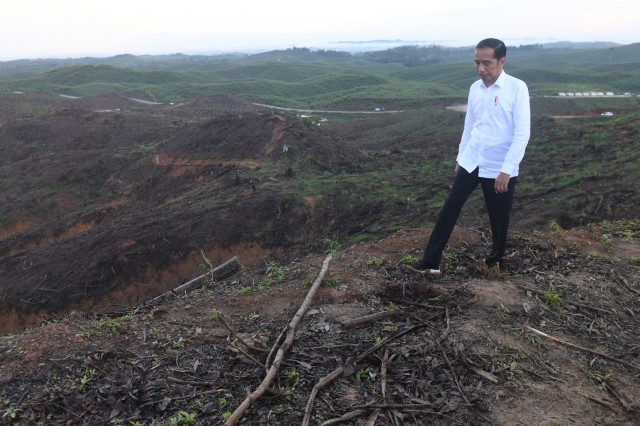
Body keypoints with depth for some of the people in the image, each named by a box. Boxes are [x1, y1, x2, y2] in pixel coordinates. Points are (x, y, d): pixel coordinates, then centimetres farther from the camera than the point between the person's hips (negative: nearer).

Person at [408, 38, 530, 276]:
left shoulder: (517, 88, -12)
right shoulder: (475, 88, 5)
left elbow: (522, 132, -15)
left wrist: (507, 169, -20)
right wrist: (460, 157, 17)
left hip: (499, 168, -4)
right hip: (471, 163, 5)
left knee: (499, 219, 10)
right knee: (449, 209, 1)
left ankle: (496, 260, 35)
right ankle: (430, 262, 8)